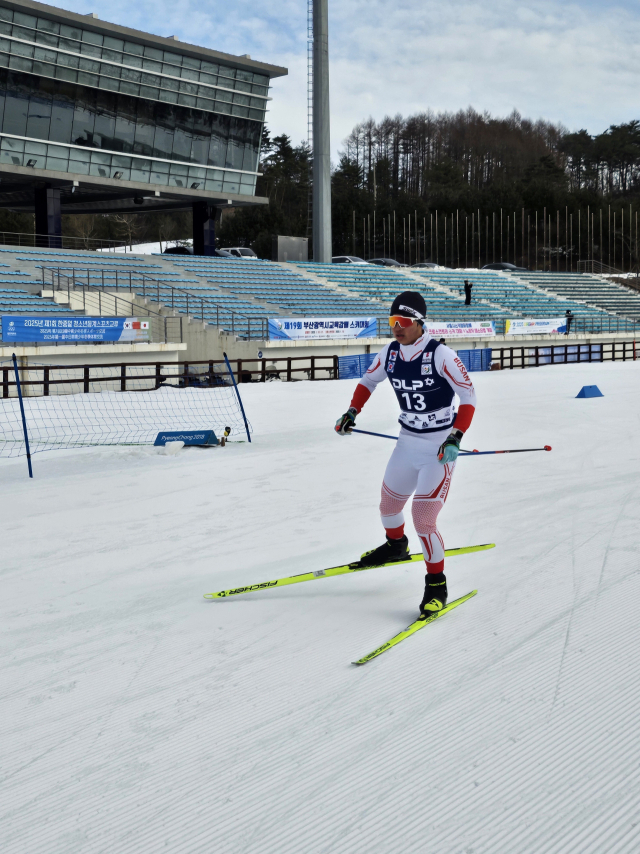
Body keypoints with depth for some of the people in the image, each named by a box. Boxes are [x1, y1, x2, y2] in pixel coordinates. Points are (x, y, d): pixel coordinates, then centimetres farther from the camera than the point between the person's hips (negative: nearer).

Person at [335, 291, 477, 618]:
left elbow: (468, 395, -16)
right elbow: (368, 381, 17)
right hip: (407, 443, 6)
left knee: (423, 520, -12)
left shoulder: (440, 355, -20)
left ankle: (437, 584, 7)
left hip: (440, 448, -6)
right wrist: (351, 413, 8)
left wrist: (455, 437, -24)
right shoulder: (390, 353, -3)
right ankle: (396, 545, 53)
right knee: (389, 505, 20)